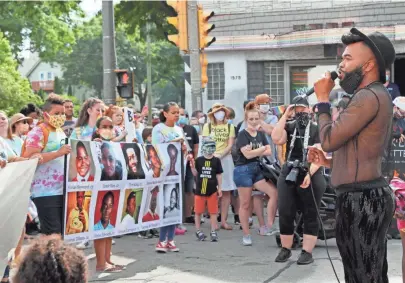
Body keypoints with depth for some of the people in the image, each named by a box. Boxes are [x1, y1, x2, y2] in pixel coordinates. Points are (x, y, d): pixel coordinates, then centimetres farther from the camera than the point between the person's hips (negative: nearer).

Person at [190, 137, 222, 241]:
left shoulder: (216, 160, -1)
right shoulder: (199, 160, 0)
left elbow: (219, 175, 3)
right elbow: (195, 174, 7)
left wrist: (219, 188, 1)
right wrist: (193, 166, -11)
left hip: (212, 190, -1)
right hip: (200, 190, 1)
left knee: (213, 212, 3)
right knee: (198, 211, 8)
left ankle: (213, 232, 11)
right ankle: (198, 231, 21)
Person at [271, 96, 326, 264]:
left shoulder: (316, 129, 0)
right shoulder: (289, 127, 11)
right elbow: (276, 139, -8)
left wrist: (309, 174, -21)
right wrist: (285, 116, -5)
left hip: (311, 176, -4)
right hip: (288, 175, 4)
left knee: (310, 215, 1)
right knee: (285, 214, 5)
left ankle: (307, 252, 3)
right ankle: (285, 249, 15)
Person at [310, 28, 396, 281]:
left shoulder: (369, 96, -14)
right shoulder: (379, 97, 21)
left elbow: (330, 139, -15)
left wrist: (323, 99, -2)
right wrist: (329, 162, 12)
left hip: (362, 199, -11)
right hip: (369, 196, 11)